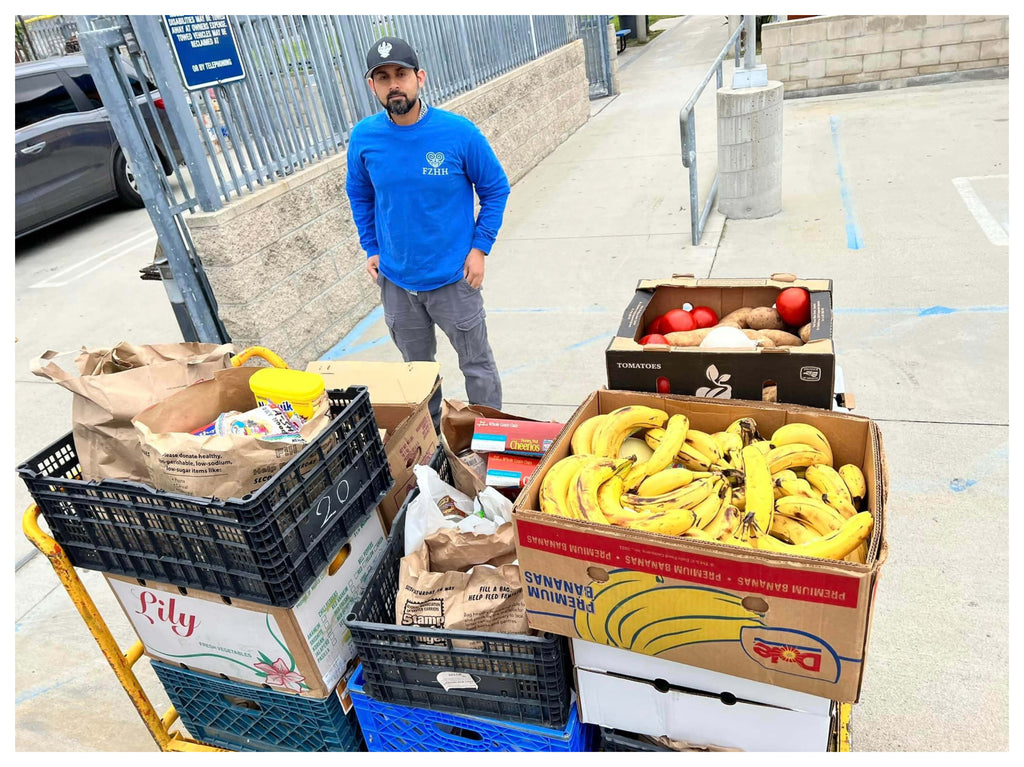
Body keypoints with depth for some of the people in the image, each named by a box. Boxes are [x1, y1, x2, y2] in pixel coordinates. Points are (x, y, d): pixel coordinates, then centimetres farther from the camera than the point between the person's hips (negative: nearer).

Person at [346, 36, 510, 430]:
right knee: (416, 365, 20)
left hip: (453, 276, -3)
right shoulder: (364, 137, -6)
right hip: (396, 279, 3)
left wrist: (480, 247, -8)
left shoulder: (458, 132, -15)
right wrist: (371, 249, 6)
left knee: (476, 363, 10)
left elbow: (495, 188, -3)